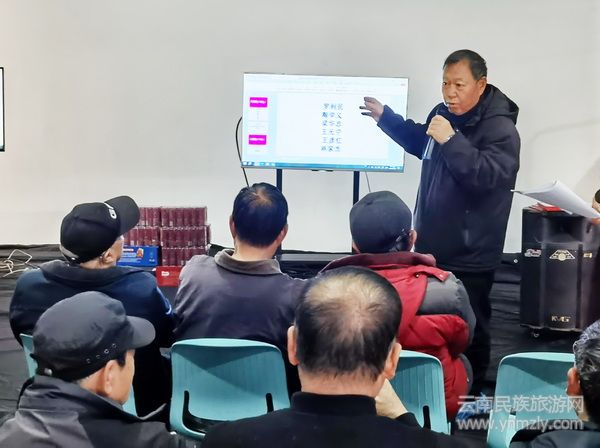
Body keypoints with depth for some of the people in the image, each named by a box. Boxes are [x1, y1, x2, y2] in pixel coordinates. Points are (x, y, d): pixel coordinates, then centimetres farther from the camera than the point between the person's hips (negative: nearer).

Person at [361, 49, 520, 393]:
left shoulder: (500, 129, -17)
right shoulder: (444, 114, 6)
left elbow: (488, 176, -31)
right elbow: (420, 143, 27)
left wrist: (451, 141, -36)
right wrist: (385, 117, 20)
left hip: (469, 257, -8)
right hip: (434, 247, 8)